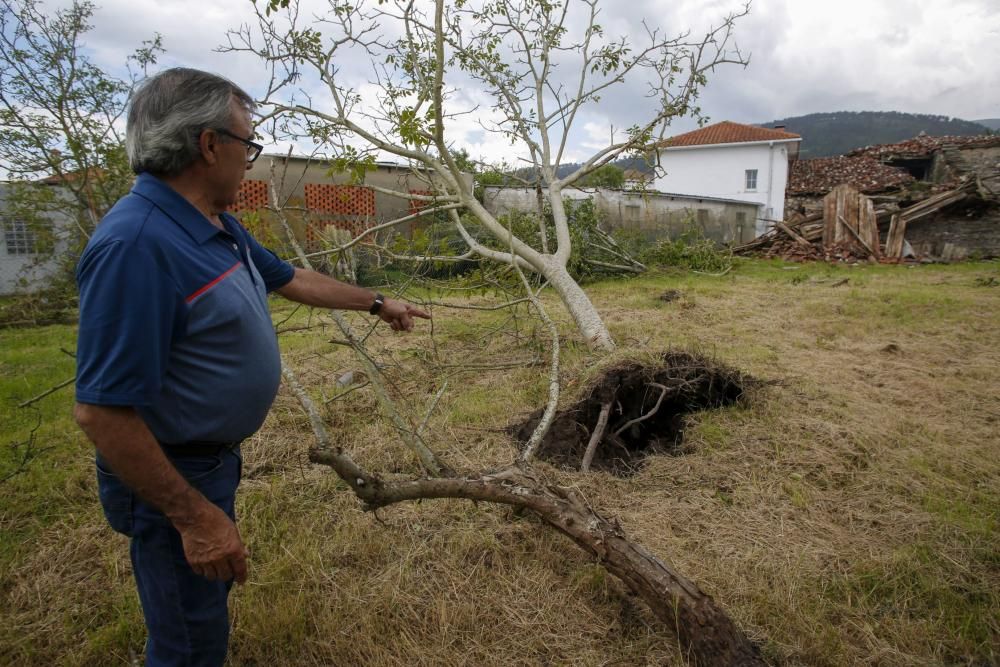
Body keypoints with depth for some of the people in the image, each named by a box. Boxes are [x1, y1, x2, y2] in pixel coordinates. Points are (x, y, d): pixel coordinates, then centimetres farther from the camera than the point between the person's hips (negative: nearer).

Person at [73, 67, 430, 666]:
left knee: (212, 592, 30)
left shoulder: (220, 227, 1)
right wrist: (193, 517, -25)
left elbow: (293, 279, 16)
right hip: (172, 477, -9)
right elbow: (102, 409, -30)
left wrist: (377, 302, 24)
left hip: (215, 457, 9)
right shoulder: (136, 244, -30)